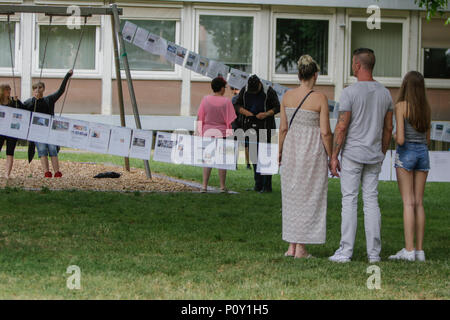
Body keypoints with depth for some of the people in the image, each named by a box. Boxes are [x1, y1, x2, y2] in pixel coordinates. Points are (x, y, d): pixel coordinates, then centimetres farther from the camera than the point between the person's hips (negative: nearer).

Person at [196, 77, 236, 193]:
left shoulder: (205, 99, -2)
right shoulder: (226, 102, -8)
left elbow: (200, 118, 2)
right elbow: (230, 120, -5)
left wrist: (200, 132, 10)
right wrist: (229, 134, 4)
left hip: (207, 132, 2)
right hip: (221, 133, -2)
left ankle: (204, 186, 2)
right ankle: (222, 186, 6)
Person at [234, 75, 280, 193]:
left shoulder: (269, 92, -8)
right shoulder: (244, 91, 4)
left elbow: (277, 107, -4)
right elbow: (237, 105, 10)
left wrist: (266, 114, -20)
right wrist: (244, 111, -12)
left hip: (265, 127, -4)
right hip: (250, 126, 4)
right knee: (254, 156, 6)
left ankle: (267, 186, -6)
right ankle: (258, 184, 13)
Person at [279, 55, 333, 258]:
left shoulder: (287, 96, 0)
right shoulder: (320, 99, -11)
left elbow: (283, 128, 4)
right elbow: (325, 132, -12)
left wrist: (280, 152, 15)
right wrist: (331, 157, -2)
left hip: (291, 149, 4)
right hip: (313, 150, -4)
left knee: (291, 196, 13)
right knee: (309, 198, 3)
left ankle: (291, 246, 14)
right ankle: (301, 249, 4)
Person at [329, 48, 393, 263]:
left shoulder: (350, 92, -11)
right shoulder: (385, 93, 6)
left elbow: (341, 127, -13)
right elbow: (388, 128, 11)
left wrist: (334, 157, -8)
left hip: (352, 155, -5)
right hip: (374, 156, 5)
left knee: (349, 201, -3)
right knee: (371, 201, 7)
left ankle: (346, 251, -4)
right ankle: (374, 252, 6)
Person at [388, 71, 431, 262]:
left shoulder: (401, 106, -10)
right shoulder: (426, 108, 7)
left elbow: (401, 139, -16)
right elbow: (427, 139, 14)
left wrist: (395, 137, 6)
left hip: (406, 153, -5)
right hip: (423, 153, 5)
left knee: (408, 203, -6)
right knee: (419, 203, 7)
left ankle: (409, 250, -10)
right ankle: (420, 250, 6)